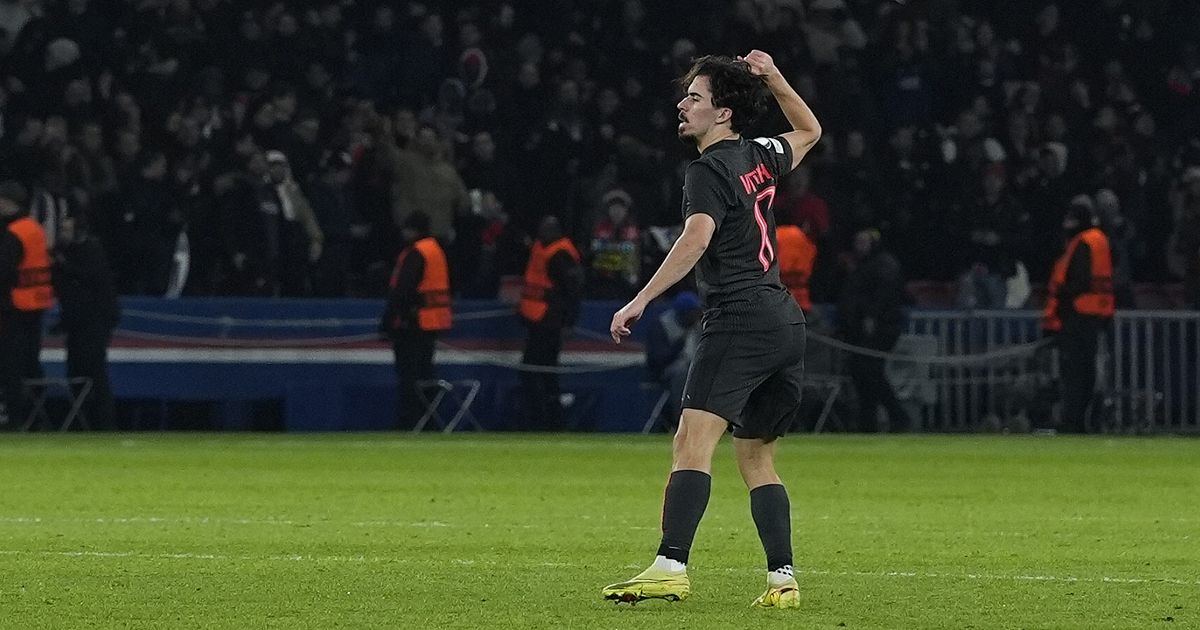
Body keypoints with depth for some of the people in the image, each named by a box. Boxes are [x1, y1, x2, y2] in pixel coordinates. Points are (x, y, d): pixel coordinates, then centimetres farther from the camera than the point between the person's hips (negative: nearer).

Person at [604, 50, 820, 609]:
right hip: (786, 320, 9)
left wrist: (641, 300, -27)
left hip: (739, 318, -9)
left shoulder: (709, 170, -6)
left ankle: (671, 567, -32)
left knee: (693, 441, -19)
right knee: (756, 457, 16)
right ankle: (782, 579, 8)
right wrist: (774, 79, 31)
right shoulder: (759, 158, 17)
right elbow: (808, 131, 39)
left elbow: (696, 238, -22)